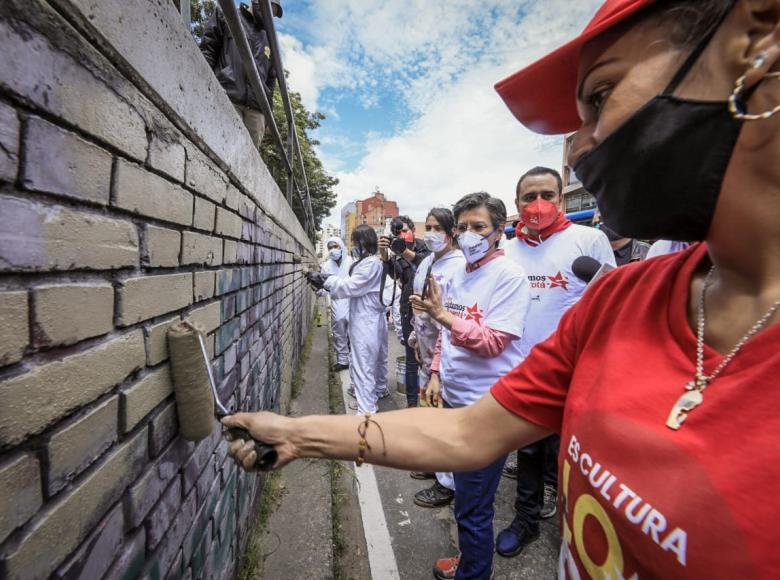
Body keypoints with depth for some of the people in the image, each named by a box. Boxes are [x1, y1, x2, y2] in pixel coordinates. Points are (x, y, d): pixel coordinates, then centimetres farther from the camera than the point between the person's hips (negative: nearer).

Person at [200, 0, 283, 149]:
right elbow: (207, 50, 10)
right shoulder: (226, 15, 20)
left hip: (256, 106, 4)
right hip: (227, 97, -3)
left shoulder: (270, 40, 31)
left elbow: (271, 80, 25)